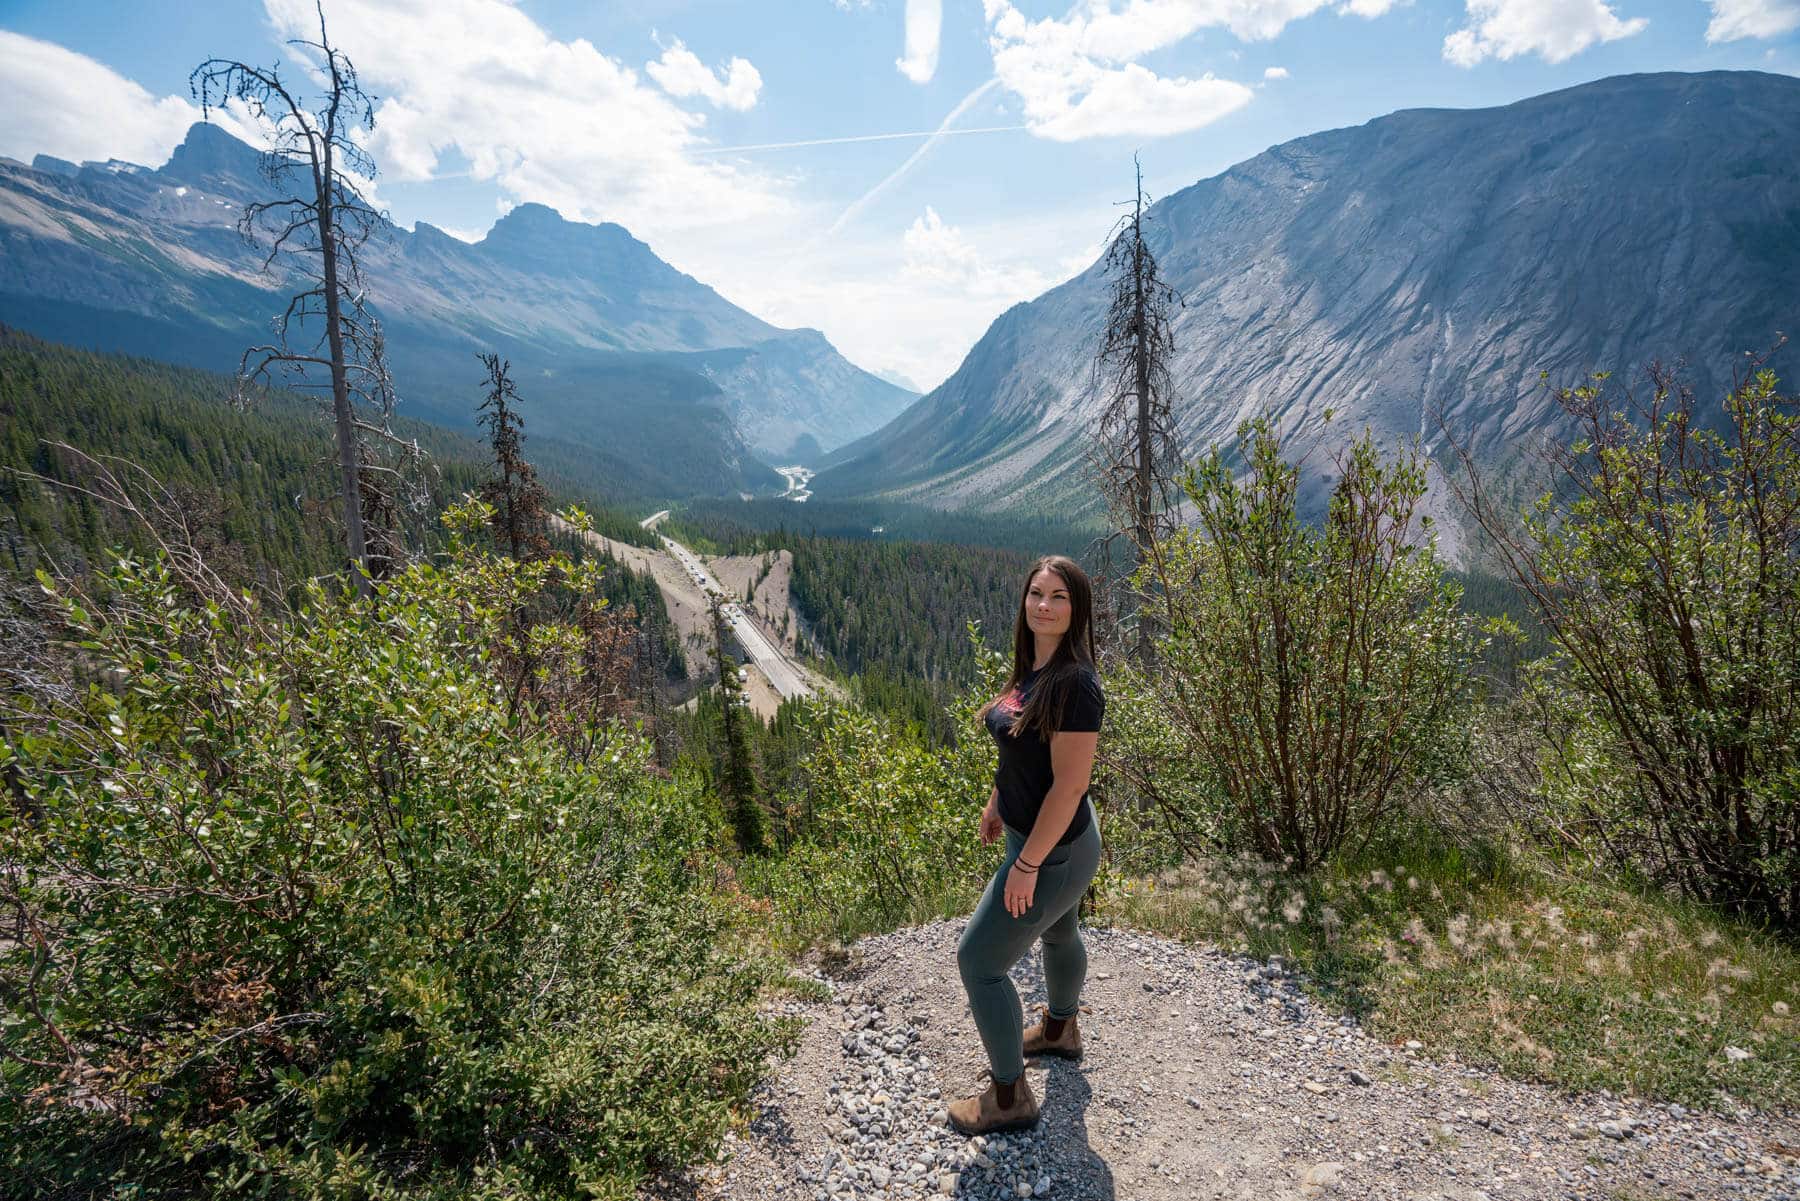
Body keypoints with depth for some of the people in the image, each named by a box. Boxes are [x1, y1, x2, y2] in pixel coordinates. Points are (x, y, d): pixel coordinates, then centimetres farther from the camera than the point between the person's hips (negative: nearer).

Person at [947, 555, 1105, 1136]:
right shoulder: (1031, 667, -2)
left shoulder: (1075, 683, -29)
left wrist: (1027, 864, -24)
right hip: (1033, 831, 9)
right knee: (1057, 932, 30)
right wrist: (996, 804, 18)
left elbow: (1069, 784, -29)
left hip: (1053, 848, -9)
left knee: (978, 960, 0)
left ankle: (1009, 1097, 19)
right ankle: (1060, 1030, 58)